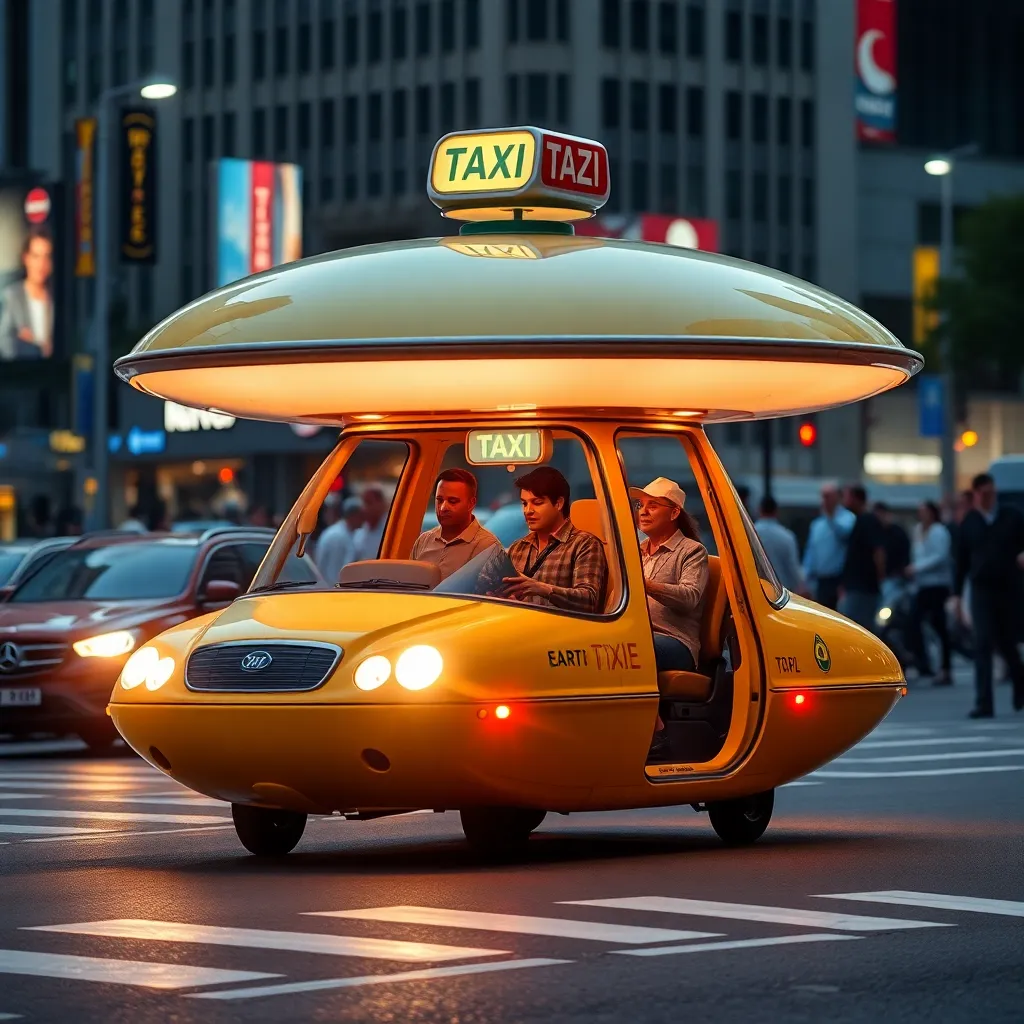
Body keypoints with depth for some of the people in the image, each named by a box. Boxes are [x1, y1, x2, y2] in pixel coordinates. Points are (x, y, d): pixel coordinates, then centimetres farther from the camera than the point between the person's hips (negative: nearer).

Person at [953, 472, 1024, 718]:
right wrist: (957, 593, 6)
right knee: (983, 645, -10)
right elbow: (961, 560, 8)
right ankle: (984, 703, -14)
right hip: (981, 589, 0)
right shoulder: (969, 522, 6)